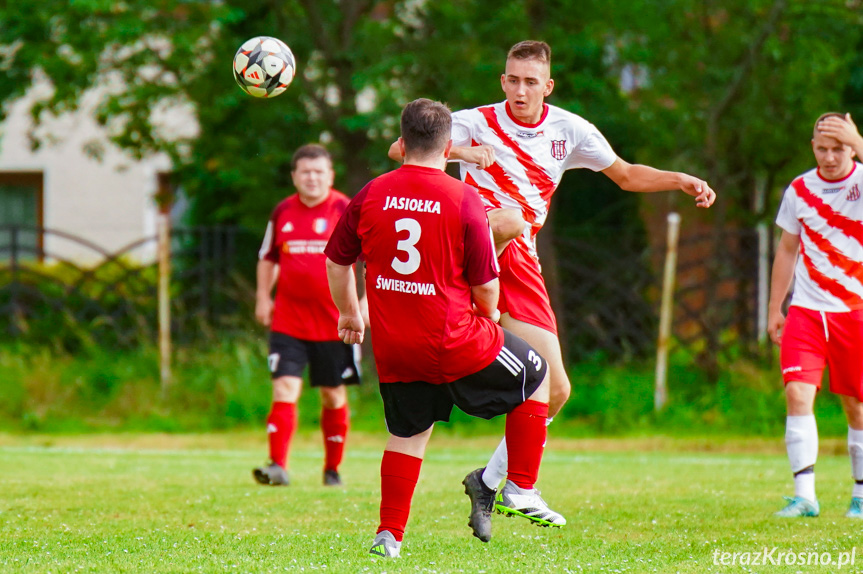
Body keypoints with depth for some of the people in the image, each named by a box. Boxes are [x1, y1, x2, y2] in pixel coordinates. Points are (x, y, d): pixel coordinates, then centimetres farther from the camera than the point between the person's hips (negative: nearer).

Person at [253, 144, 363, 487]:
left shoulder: (345, 211, -4)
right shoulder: (282, 213, 7)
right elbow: (268, 258, 22)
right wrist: (263, 298, 14)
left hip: (334, 321, -2)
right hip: (289, 320, 2)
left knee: (333, 395, 8)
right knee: (284, 388, -11)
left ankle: (333, 469, 22)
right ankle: (278, 466, -16)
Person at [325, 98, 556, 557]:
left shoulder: (371, 194, 0)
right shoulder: (464, 199, -11)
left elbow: (336, 260, 10)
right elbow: (485, 284, -6)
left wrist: (348, 312, 27)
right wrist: (488, 315, 16)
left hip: (393, 348, 4)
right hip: (455, 346, -4)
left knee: (407, 435, 19)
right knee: (535, 377, 17)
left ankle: (389, 533, 13)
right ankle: (521, 489, 13)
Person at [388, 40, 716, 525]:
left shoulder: (569, 130, 9)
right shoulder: (477, 123, -2)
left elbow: (627, 175, 20)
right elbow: (401, 150, -11)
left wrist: (685, 181, 5)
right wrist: (460, 152, -28)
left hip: (520, 263, 5)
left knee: (555, 390, 3)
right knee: (510, 219, -42)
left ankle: (497, 482, 18)